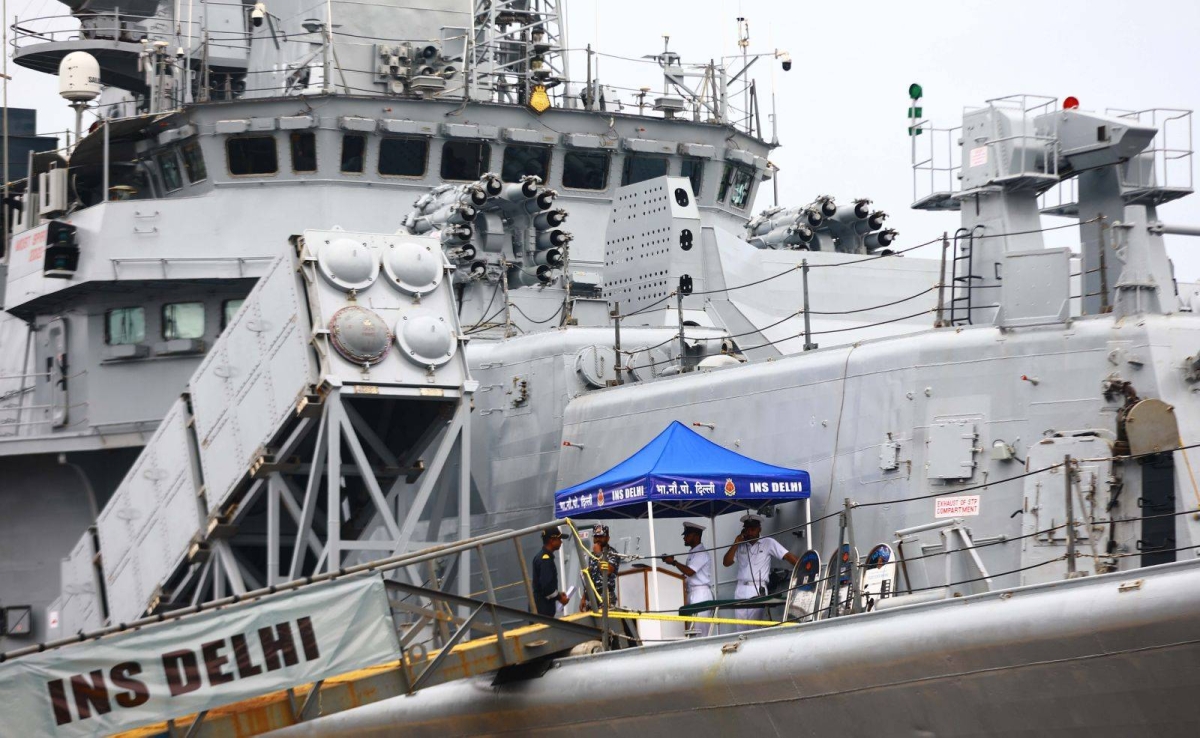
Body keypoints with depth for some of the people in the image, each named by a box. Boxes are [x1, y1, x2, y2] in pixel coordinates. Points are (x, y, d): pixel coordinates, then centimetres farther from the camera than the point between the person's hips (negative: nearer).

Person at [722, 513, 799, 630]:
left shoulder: (768, 543, 3)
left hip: (758, 590, -4)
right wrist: (735, 544, 1)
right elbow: (726, 562, 9)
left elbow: (788, 556, -3)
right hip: (741, 590, 4)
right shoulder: (740, 546, 13)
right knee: (741, 628, 3)